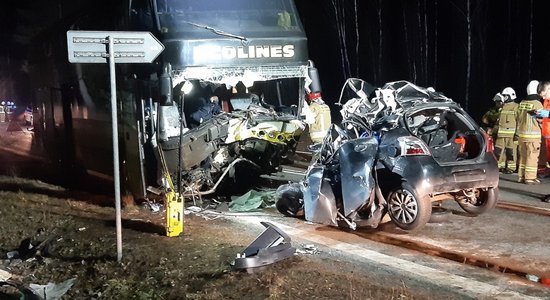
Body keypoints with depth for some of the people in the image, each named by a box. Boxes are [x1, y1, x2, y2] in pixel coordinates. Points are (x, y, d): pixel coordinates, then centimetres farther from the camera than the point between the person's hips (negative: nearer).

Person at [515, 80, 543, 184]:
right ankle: (530, 178, -1)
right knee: (532, 157, -1)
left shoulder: (521, 103, 6)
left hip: (521, 133, 6)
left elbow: (517, 118, 14)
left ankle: (521, 176, 18)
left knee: (523, 155, 14)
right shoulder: (537, 104, -13)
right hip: (533, 134, -6)